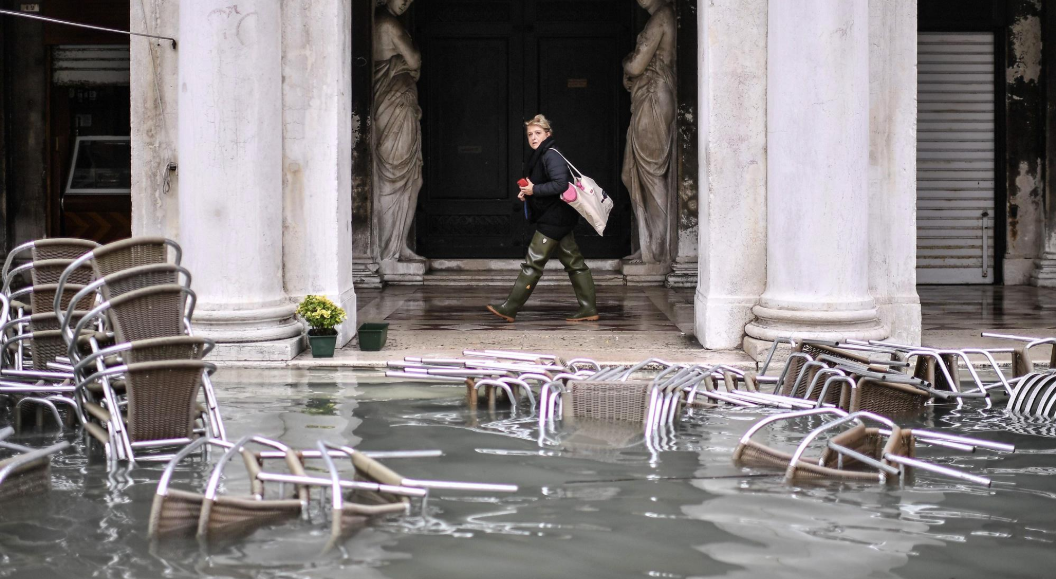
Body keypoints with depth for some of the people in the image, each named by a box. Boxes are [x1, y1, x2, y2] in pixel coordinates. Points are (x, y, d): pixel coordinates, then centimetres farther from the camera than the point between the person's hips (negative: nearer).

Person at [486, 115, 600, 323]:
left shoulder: (551, 156, -16)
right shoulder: (538, 157, 15)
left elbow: (561, 184, -27)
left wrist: (534, 190, -21)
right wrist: (527, 193, 6)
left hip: (553, 219, -11)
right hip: (559, 219, 11)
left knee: (533, 264, -6)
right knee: (573, 263, 10)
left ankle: (509, 308, -2)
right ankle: (589, 309, 12)